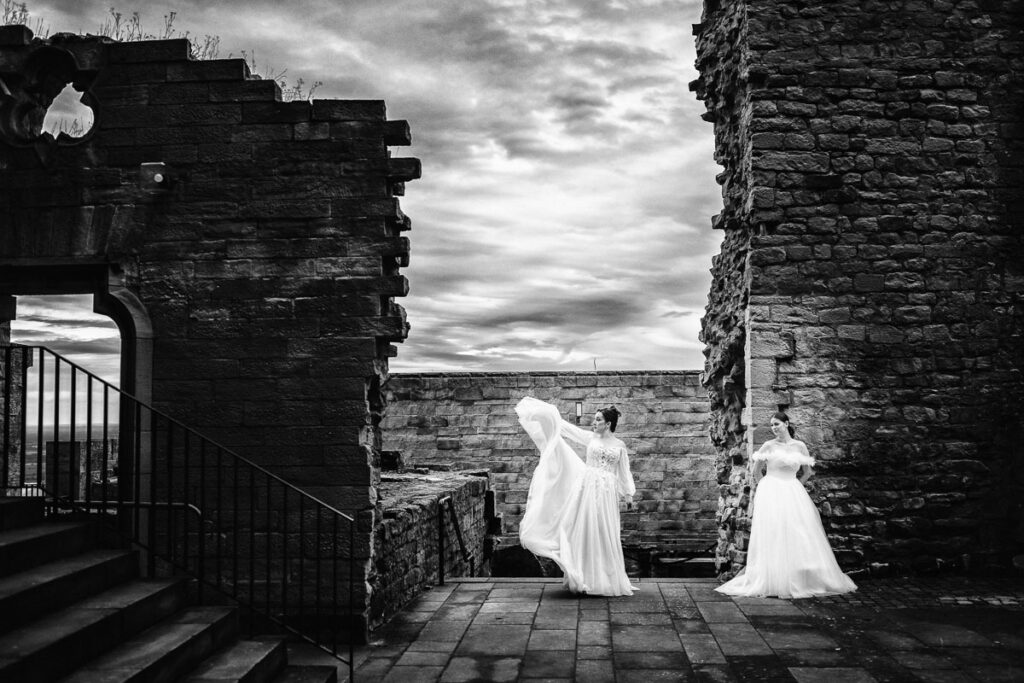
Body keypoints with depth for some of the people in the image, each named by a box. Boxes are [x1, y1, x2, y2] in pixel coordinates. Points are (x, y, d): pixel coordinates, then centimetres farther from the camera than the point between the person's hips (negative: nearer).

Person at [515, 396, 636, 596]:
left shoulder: (619, 446, 7)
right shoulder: (590, 437, 7)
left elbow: (624, 471, 12)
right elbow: (564, 426, 7)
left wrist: (628, 494, 9)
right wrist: (541, 408, 5)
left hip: (607, 492, 0)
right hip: (588, 487, 0)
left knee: (605, 534, 1)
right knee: (586, 530, -3)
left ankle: (605, 578, 11)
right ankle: (584, 577, 1)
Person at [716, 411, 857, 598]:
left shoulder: (799, 446, 4)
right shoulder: (768, 446, 0)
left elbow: (807, 472, 15)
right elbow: (756, 471, 9)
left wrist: (793, 488, 11)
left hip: (793, 495, 2)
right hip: (771, 495, -2)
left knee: (799, 539, -1)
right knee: (773, 538, -5)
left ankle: (800, 581, 8)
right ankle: (773, 581, -2)